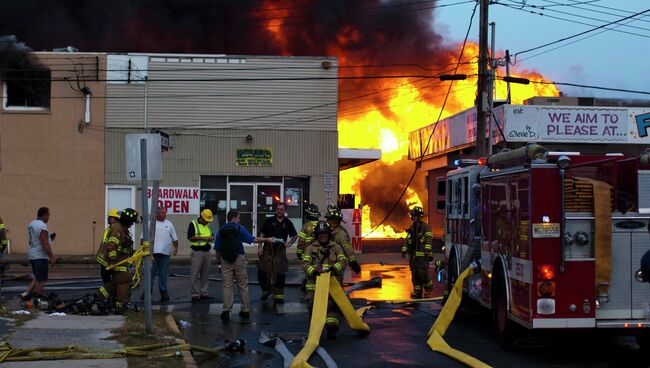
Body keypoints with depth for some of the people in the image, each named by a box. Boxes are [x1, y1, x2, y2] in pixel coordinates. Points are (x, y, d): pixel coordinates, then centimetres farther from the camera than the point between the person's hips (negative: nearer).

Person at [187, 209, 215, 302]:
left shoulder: (208, 225, 15)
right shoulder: (193, 224, -5)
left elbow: (211, 236, 21)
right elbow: (190, 237, -13)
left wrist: (211, 238, -3)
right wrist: (202, 238, -18)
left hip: (207, 251, 7)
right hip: (197, 251, -6)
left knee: (205, 274, 8)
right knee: (194, 274, -5)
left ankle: (203, 293, 14)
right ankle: (194, 294, -1)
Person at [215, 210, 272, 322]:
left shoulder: (221, 230, 6)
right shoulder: (239, 228, -2)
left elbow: (217, 249, 5)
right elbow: (252, 239, -6)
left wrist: (218, 261, 16)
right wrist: (266, 239, 3)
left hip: (225, 260, 2)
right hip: (238, 259, -2)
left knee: (227, 286, 3)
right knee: (243, 285, 9)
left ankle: (226, 311, -7)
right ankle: (245, 310, 12)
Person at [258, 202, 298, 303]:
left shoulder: (288, 223, 9)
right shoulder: (269, 221, 4)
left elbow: (295, 235, 21)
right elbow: (262, 235, 4)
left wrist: (289, 243, 4)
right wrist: (260, 247, -6)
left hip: (280, 250, 1)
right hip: (268, 249, -1)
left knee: (280, 274, 1)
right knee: (262, 272, -6)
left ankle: (278, 295, 10)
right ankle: (266, 290, 17)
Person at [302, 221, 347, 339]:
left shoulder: (336, 247, 15)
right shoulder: (311, 248, 14)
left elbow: (343, 261, 3)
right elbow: (305, 264, 3)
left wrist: (335, 268, -19)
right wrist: (313, 270, -18)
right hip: (315, 281, 0)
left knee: (334, 303, -14)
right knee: (313, 303, -8)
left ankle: (331, 327, -12)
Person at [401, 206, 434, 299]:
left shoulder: (425, 226, -4)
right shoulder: (412, 228, 18)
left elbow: (429, 238, -14)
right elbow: (407, 240, 24)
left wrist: (427, 249, -26)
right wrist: (404, 250, 17)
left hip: (422, 255, -7)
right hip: (413, 255, 7)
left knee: (422, 272, -13)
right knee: (414, 274, 5)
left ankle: (428, 287, 9)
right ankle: (417, 292, 10)